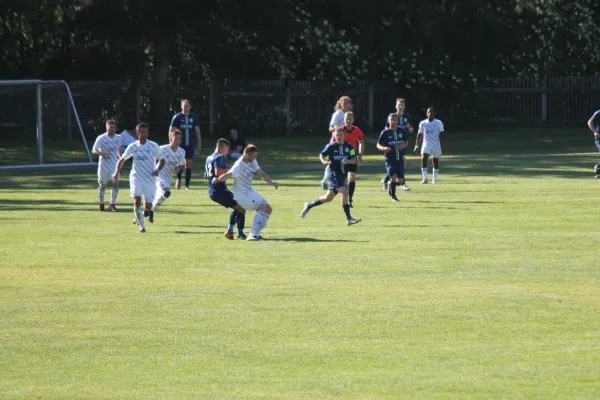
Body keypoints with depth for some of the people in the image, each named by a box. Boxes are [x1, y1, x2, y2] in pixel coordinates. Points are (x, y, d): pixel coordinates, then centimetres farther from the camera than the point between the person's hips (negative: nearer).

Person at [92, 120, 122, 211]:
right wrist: (103, 154, -32)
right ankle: (101, 203, 24)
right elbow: (94, 151, -16)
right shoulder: (101, 138, -11)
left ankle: (112, 204, -4)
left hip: (114, 165, 3)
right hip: (104, 165, -3)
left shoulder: (118, 138, 4)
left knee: (116, 184, -10)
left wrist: (120, 157, 7)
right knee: (102, 186, 7)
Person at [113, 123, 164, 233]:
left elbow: (162, 160, 3)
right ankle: (142, 226, -8)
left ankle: (139, 216, 33)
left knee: (148, 206, -1)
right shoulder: (133, 147, 1)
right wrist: (116, 173, -2)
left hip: (150, 179, 0)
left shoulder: (153, 146, -4)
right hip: (136, 178, 0)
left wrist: (158, 170, -17)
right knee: (137, 200, -20)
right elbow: (122, 160, 12)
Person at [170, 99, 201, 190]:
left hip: (190, 145, 2)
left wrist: (199, 144, 6)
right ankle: (178, 179, 15)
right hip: (179, 144, -2)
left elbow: (197, 131, 10)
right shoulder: (177, 117, -2)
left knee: (188, 164, 2)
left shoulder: (194, 117, 6)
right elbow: (171, 131, 0)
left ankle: (187, 185, 7)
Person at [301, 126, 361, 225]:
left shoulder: (348, 146, 4)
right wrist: (324, 162, -14)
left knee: (328, 197, 14)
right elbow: (322, 155, 6)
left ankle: (309, 205, 35)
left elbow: (354, 160, 3)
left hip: (343, 175, 6)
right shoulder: (331, 146, -5)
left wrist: (348, 161, -19)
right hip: (333, 173, -6)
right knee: (344, 192, -21)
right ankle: (348, 218, -18)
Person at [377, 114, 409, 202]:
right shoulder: (385, 132, -5)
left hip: (400, 159, 3)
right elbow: (378, 145, 0)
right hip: (390, 159, -3)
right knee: (394, 177, -16)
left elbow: (406, 142, 16)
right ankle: (393, 196, 5)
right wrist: (384, 148, -22)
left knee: (400, 180, 0)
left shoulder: (402, 131, 4)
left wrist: (404, 146, -7)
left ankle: (391, 186, 33)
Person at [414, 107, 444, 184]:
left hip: (436, 145, 0)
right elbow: (419, 134, 11)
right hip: (426, 144, 0)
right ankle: (425, 178, -15)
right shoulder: (422, 123, 3)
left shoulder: (438, 123, -3)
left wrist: (442, 145, -7)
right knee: (423, 159, -18)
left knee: (436, 161, 9)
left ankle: (435, 179, 21)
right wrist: (417, 145, 8)